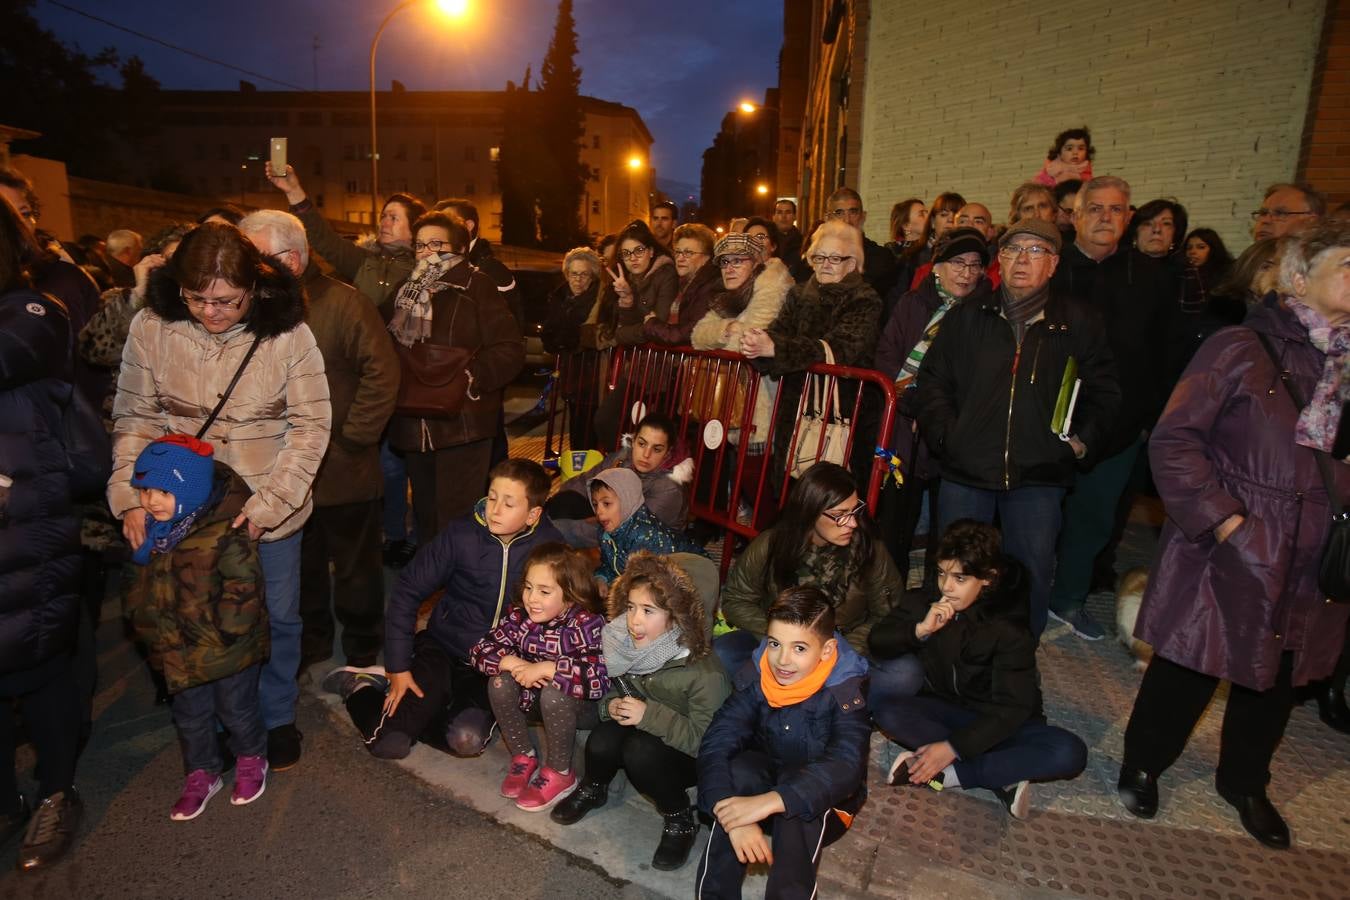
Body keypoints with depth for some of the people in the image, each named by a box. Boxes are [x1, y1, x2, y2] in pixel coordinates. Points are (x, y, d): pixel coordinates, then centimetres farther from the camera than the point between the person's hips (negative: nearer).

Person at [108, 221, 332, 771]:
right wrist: (129, 496, -12)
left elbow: (310, 426, -11)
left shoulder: (288, 334, -15)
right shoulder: (152, 327, -9)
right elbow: (135, 419, -1)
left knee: (278, 618, 14)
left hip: (272, 510, -1)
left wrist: (269, 503, -17)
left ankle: (278, 717, 38)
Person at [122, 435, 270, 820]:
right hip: (180, 653, 7)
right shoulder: (154, 534, -1)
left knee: (236, 709, 13)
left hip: (228, 650, -7)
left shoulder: (226, 533, -25)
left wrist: (222, 634, -21)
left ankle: (251, 760, 38)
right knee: (189, 716, 20)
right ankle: (201, 774, 40)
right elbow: (143, 585, 14)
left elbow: (244, 587, -25)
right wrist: (146, 622, 5)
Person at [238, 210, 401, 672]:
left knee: (356, 571, 12)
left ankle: (362, 656, 32)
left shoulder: (342, 302, -13)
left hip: (343, 473, -4)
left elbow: (382, 373, -15)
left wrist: (351, 439, -15)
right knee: (301, 570, 20)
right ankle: (312, 648, 41)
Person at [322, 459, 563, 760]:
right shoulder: (463, 534, -15)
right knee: (390, 743, -14)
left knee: (468, 739, -26)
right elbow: (407, 592, -7)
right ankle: (360, 687, 16)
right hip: (444, 648, 0)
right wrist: (398, 667, -7)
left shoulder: (548, 545, -14)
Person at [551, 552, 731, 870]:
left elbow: (706, 740, -26)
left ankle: (680, 819, -4)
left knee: (640, 751, -33)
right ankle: (593, 789, 12)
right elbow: (609, 685, 4)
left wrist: (649, 715, -34)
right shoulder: (625, 642, -14)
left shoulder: (704, 671, -30)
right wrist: (610, 704, -20)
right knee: (601, 743, -24)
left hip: (690, 757, -5)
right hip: (641, 731, 5)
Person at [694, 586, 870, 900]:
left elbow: (846, 767, -39)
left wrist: (769, 802, -52)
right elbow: (715, 742, -25)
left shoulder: (845, 691, -25)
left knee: (800, 800, -35)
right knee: (739, 771, -30)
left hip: (824, 807, -2)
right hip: (767, 776, 2)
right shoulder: (755, 676, -17)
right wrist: (734, 817, -43)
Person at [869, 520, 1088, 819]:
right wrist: (920, 630, -25)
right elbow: (876, 643, -6)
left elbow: (1012, 707, -19)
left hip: (993, 723, -2)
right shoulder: (922, 603, -5)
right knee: (878, 698, -29)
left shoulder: (1009, 628, -15)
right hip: (940, 710, 2)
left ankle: (944, 775, -26)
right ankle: (1002, 779, -25)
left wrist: (953, 747, -28)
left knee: (1070, 752, -29)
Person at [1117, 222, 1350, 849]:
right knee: (1191, 667, 7)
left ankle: (1244, 782, 42)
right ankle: (1142, 764, 32)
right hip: (1230, 554, -5)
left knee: (1278, 677, 19)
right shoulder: (1242, 349, -10)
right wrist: (1223, 521, -16)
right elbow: (1173, 441, -12)